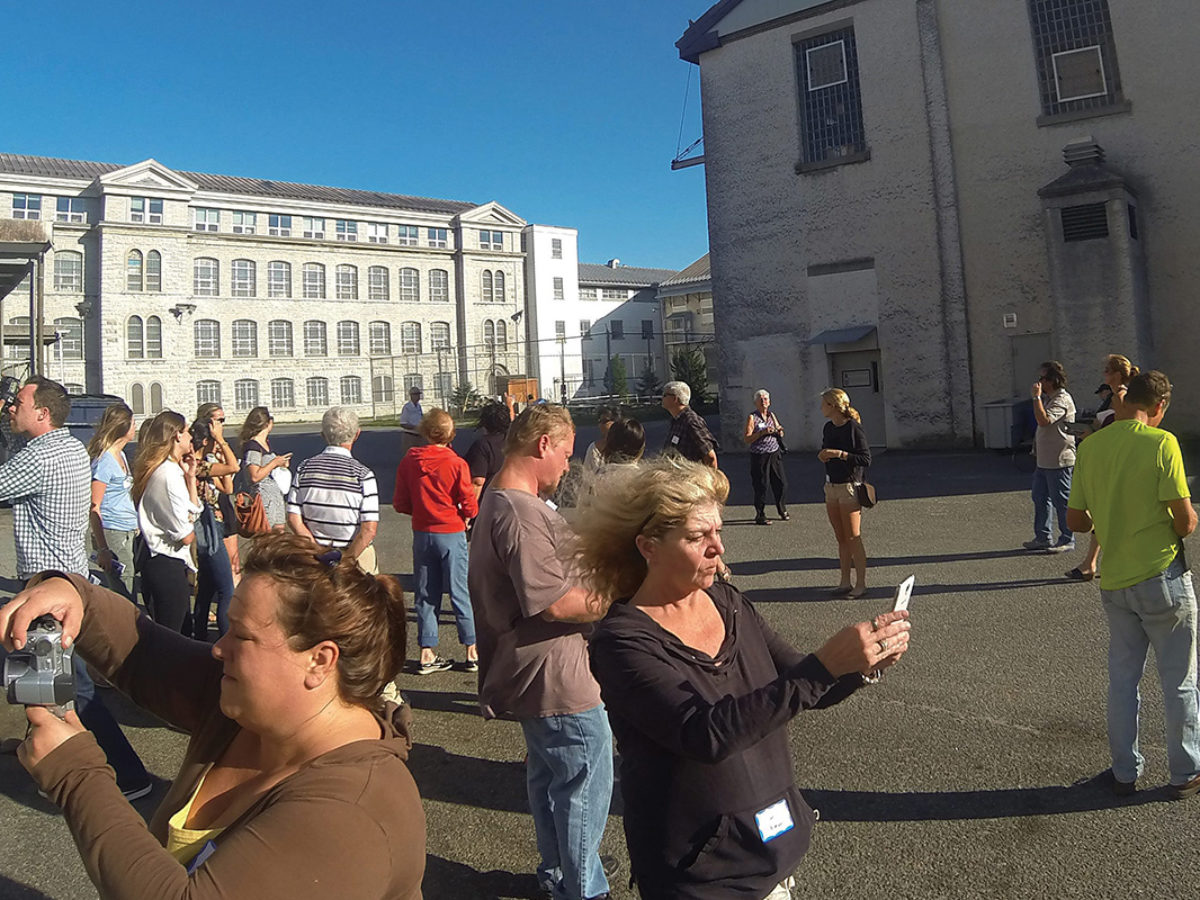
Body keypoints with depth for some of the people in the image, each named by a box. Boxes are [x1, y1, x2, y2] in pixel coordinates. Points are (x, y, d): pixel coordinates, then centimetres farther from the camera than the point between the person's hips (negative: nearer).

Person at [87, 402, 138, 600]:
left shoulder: (121, 455, 13)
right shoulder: (104, 461, -14)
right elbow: (93, 509, -17)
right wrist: (102, 549, -20)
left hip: (128, 534, 9)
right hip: (112, 535, -9)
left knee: (126, 595, 11)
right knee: (123, 599, -5)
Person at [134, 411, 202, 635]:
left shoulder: (170, 469, 10)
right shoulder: (170, 473, -19)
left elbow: (194, 512, 15)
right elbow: (187, 536, -18)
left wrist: (190, 477, 7)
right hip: (168, 566, -10)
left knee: (183, 632, 18)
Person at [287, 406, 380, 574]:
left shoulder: (304, 469, -2)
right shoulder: (363, 475, -13)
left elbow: (293, 520, -3)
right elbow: (369, 528, -18)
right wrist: (346, 560, -10)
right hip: (357, 554, -3)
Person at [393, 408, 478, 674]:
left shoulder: (408, 461, -2)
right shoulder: (456, 463, -12)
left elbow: (400, 504, 1)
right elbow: (470, 506, -11)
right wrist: (463, 516, 10)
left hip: (422, 534, 3)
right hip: (452, 533, -3)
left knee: (425, 595, 11)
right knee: (460, 592, 6)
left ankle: (427, 654, 15)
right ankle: (472, 652, 12)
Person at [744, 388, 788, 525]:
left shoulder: (772, 415, 12)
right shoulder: (752, 418, -5)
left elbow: (780, 435, 22)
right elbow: (747, 438, -12)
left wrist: (779, 431, -2)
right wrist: (762, 432, -21)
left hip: (775, 454, 5)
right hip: (759, 456, -5)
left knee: (781, 483, 7)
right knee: (761, 486, -3)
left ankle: (782, 511, 25)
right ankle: (760, 516, 6)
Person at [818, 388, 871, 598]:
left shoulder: (853, 428, -13)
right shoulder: (828, 428, 10)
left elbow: (866, 459, -15)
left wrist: (840, 454, -22)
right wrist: (822, 456, 2)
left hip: (849, 487, -7)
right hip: (831, 486, 7)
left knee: (853, 538, -2)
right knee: (841, 539, 11)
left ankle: (861, 584, 7)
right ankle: (845, 582, 18)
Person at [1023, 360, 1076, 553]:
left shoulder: (1062, 400, -16)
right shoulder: (1048, 399, 16)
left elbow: (1044, 420, -29)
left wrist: (1036, 397, -22)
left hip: (1058, 461, -10)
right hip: (1044, 461, 10)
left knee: (1061, 502, -1)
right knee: (1040, 499, 14)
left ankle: (1067, 541, 9)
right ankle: (1043, 537, 23)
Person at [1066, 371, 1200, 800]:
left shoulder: (1090, 446, 0)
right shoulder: (1161, 443, -14)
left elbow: (1075, 519, 3)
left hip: (1114, 582, 4)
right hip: (1162, 578, -4)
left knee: (1122, 678, 16)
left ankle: (1125, 772, 26)